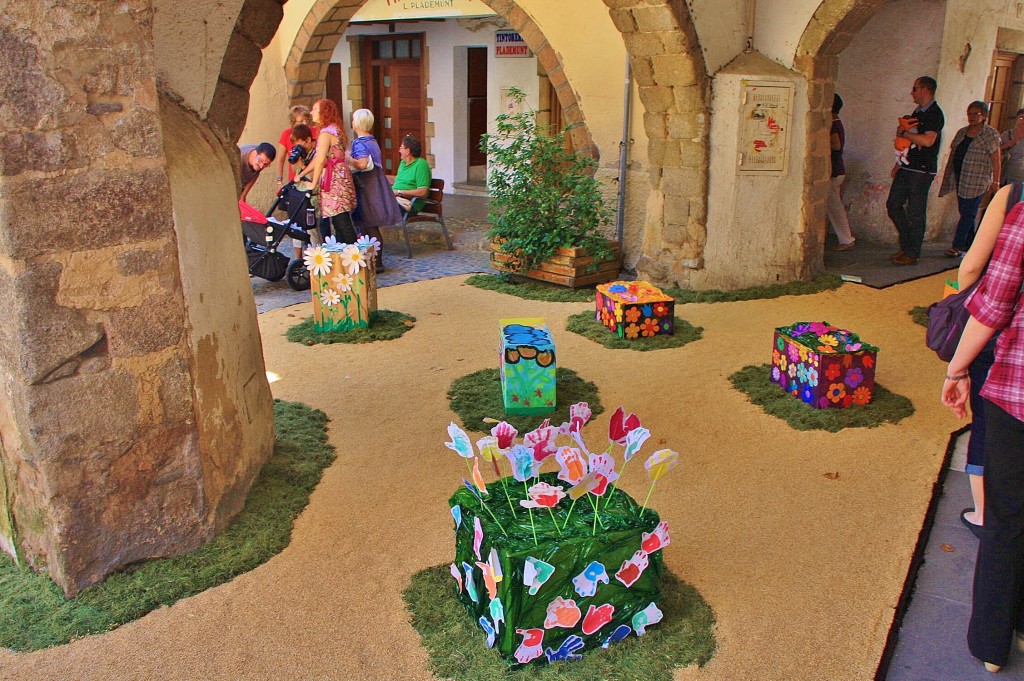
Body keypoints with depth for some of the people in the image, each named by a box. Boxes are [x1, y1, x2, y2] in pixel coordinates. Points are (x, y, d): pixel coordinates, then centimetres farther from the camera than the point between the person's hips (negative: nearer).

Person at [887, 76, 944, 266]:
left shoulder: (935, 114, -12)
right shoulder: (917, 112, 16)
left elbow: (927, 140, -27)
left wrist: (903, 133, -15)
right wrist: (899, 163, 18)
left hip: (921, 172, -9)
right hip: (907, 169, 9)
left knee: (915, 214, -4)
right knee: (893, 204, 9)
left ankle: (912, 254, 4)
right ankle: (906, 245, 20)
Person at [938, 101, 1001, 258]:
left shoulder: (990, 134, -4)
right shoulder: (961, 132, 13)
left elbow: (996, 160, -7)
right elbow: (953, 154, 18)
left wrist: (995, 182, -11)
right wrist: (948, 175, 17)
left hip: (977, 182, -6)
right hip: (960, 179, 6)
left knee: (968, 213, -8)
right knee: (966, 213, 9)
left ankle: (958, 246, -8)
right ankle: (969, 246, 16)